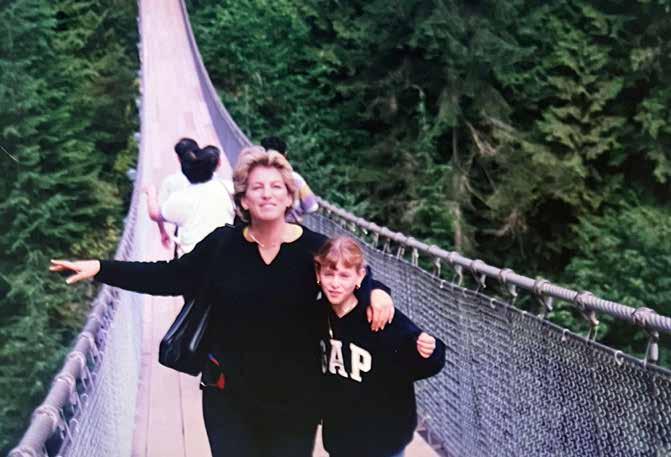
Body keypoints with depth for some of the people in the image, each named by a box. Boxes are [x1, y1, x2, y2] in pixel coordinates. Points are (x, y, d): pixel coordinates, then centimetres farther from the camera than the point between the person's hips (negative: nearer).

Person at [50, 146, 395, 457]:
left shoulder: (315, 248, -10)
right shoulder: (222, 244, -5)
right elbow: (170, 276, 1)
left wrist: (377, 293, -24)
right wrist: (101, 268, -3)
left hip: (294, 398, -1)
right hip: (228, 395, 1)